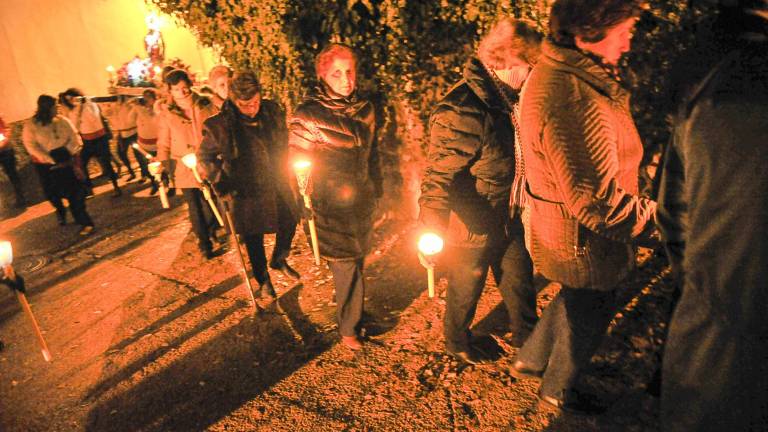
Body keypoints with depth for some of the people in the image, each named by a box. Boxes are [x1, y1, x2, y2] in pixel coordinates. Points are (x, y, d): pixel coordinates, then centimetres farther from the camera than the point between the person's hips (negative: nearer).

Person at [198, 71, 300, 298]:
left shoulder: (272, 111, -9)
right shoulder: (219, 125, -20)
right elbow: (204, 156, -6)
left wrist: (285, 170, 9)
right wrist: (221, 186, -11)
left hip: (278, 185, 4)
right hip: (247, 193, -4)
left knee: (289, 224, 18)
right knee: (254, 239, 11)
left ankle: (279, 260, 47)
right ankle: (263, 279, 36)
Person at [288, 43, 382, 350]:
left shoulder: (365, 108, 4)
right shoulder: (308, 114, -13)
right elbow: (297, 162, -7)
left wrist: (377, 188, 18)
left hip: (363, 201, 6)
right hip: (330, 205, -5)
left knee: (358, 259, 17)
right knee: (346, 265, -1)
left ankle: (353, 311, 40)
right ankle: (348, 328, 17)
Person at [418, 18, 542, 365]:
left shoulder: (505, 98, 1)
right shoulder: (462, 112, -29)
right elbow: (438, 176, -32)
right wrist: (431, 231, -39)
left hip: (507, 219, 8)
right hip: (472, 225, -8)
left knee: (519, 279, 23)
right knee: (466, 289, 16)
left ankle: (527, 336, 47)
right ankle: (456, 342, 44)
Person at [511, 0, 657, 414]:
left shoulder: (553, 73, 2)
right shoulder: (575, 102, -34)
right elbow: (596, 201, -33)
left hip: (555, 221, 10)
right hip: (582, 240, -9)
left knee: (578, 299, 31)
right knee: (590, 314, 16)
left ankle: (529, 359, 49)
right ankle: (557, 390, 42)